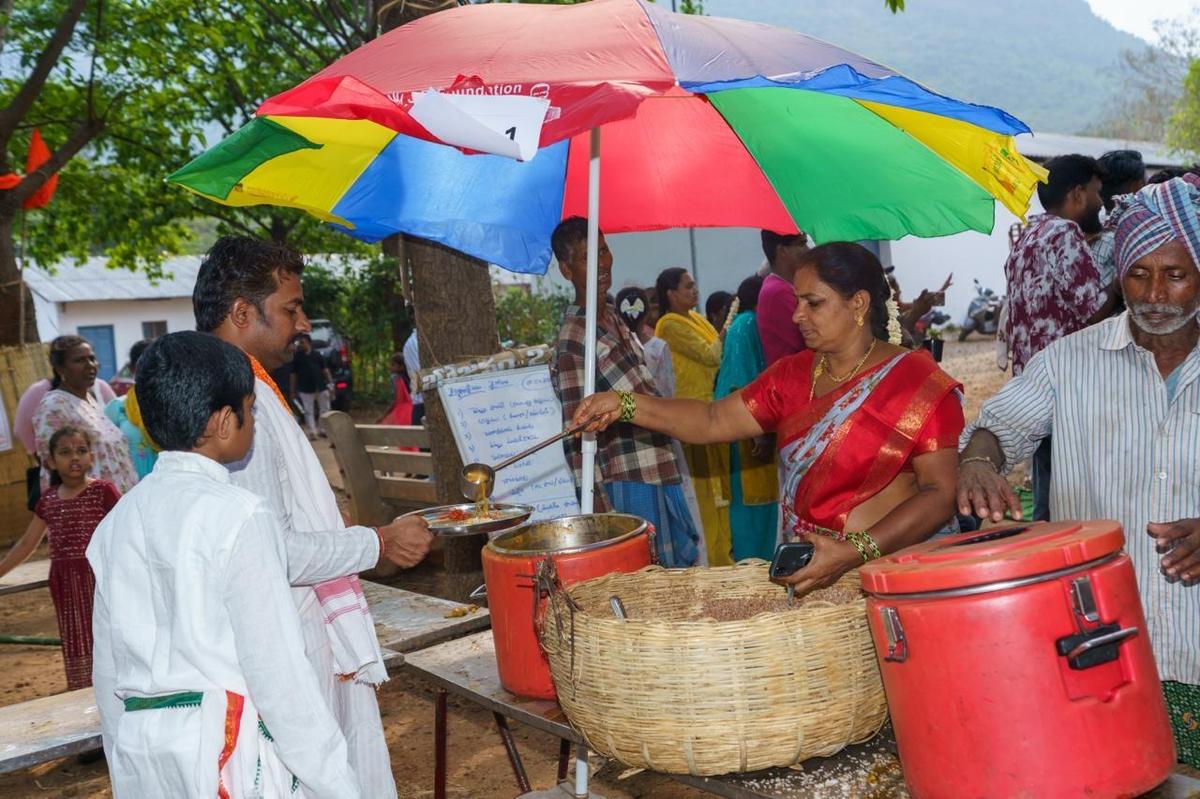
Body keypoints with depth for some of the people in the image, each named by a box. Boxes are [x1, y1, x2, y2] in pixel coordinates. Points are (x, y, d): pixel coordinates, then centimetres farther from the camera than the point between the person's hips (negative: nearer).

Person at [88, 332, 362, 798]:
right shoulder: (239, 518, -15)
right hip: (223, 745, -6)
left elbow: (109, 668, 10)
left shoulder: (119, 520, 5)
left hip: (139, 745, 7)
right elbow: (278, 671, -16)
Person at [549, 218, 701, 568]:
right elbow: (577, 439, -18)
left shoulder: (613, 319, 11)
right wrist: (601, 512, -19)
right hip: (628, 487, -9)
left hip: (661, 478, 9)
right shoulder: (573, 338, -16)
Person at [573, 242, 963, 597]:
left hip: (893, 564, -5)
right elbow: (713, 421, 8)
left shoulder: (918, 381, -4)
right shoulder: (794, 375, 12)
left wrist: (858, 552, -22)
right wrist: (624, 405, -4)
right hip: (807, 568, 5)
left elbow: (942, 492, -10)